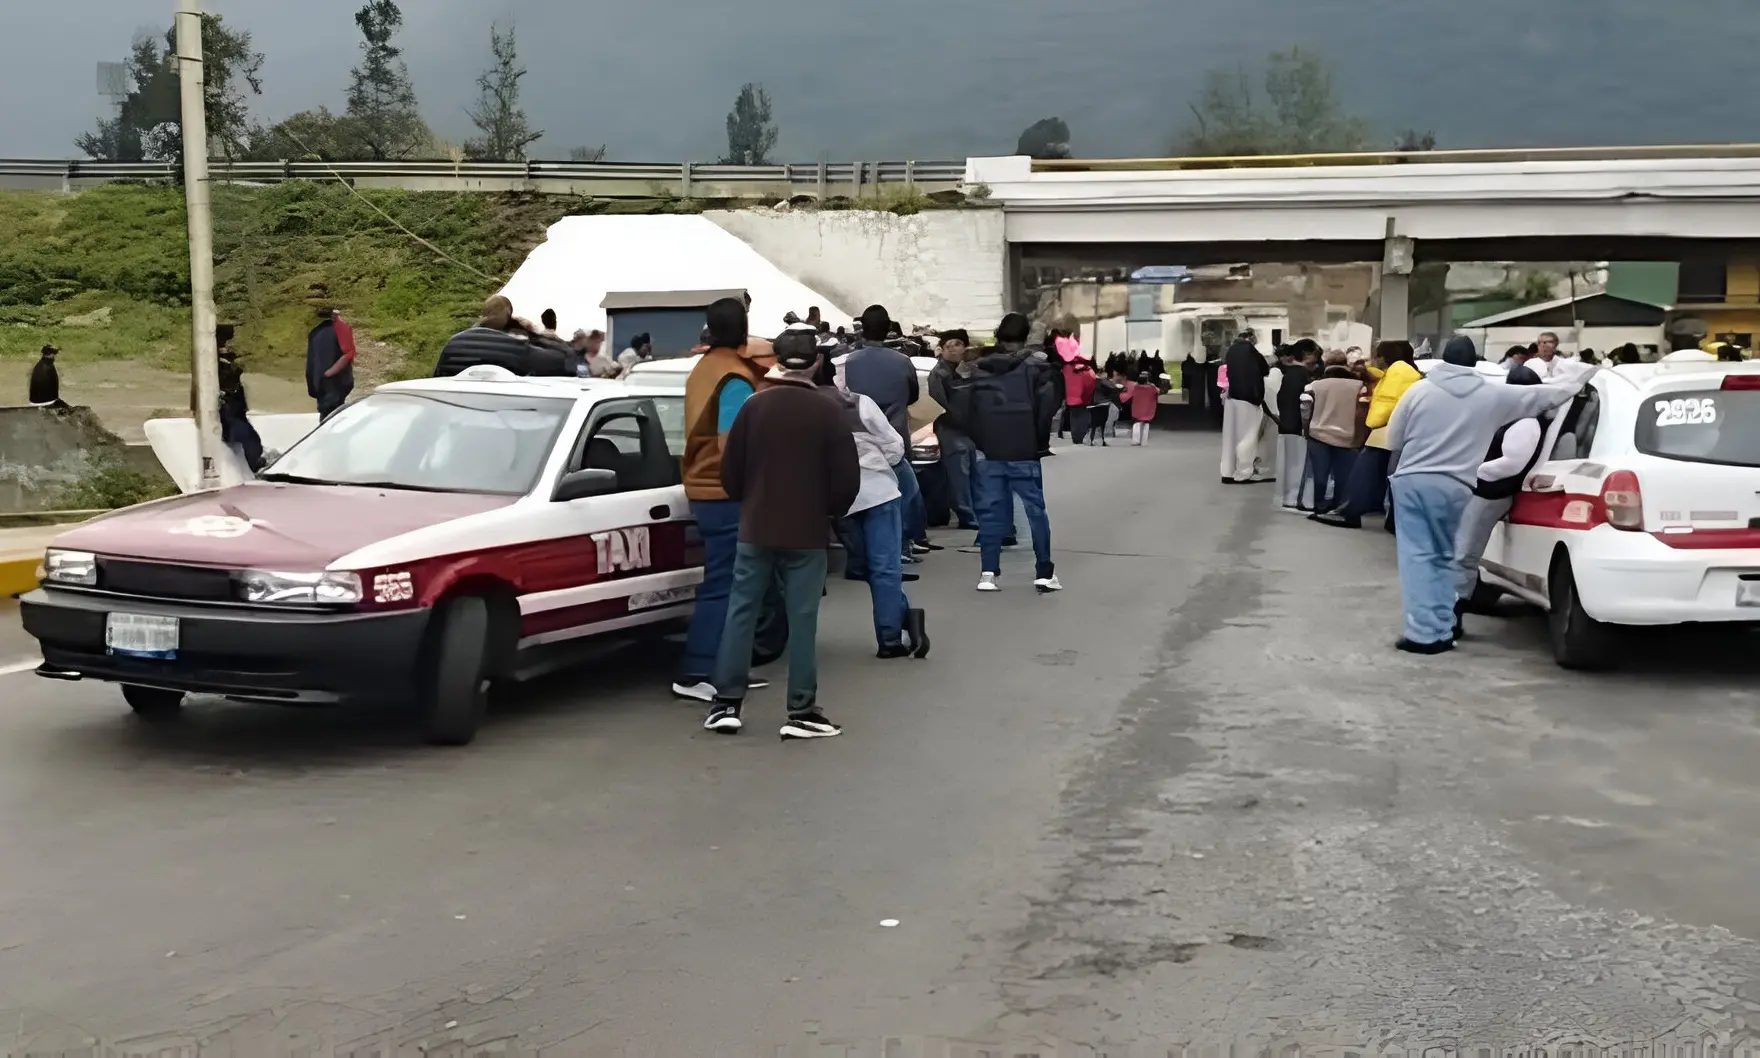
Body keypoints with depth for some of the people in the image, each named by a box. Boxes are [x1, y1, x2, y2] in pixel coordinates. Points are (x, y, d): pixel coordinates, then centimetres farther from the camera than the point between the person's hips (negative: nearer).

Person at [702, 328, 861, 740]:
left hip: (755, 529, 2)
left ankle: (726, 704, 9)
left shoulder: (754, 406, -2)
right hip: (806, 533, -2)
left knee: (741, 613, 8)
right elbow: (847, 477, -6)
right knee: (802, 620, 1)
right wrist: (830, 511, 13)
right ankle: (802, 712, 2)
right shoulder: (828, 411, -7)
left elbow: (730, 471, 2)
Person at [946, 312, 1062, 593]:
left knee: (991, 512, 7)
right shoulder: (1035, 368, -1)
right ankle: (1044, 573, 2)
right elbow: (1048, 405, -13)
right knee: (1035, 510, 3)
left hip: (990, 453, 3)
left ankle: (988, 573, 2)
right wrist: (1040, 438, 0)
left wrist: (979, 438, 11)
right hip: (1024, 453, -3)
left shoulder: (980, 370, 9)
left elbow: (961, 407, 3)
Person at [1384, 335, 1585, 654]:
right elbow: (1543, 395, 15)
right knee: (1443, 557, 15)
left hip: (1411, 480, -1)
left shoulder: (1420, 390, 2)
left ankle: (1424, 633, -7)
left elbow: (1393, 440, 7)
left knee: (1417, 556, 0)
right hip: (1452, 486, 1)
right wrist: (1577, 383, 31)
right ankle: (1441, 632, 13)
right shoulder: (1493, 394, 3)